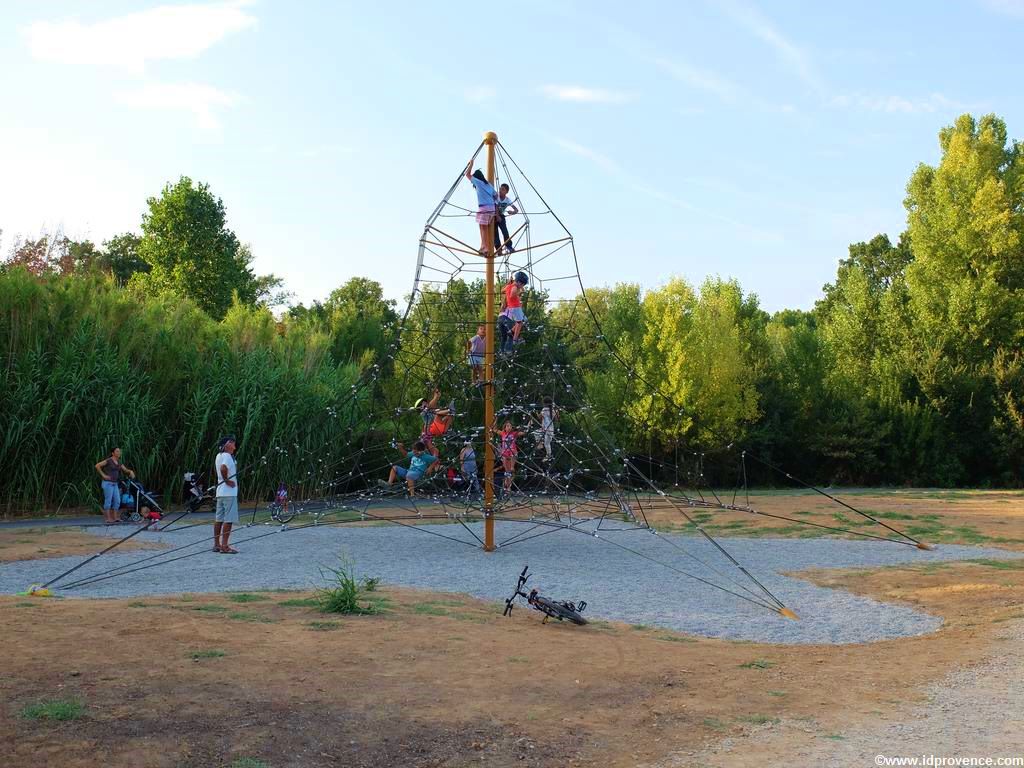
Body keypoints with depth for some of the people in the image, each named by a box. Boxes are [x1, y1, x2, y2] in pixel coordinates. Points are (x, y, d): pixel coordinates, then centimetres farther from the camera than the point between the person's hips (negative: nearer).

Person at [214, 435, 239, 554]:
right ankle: (224, 546, -10)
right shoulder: (227, 456, -14)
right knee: (229, 520, -8)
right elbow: (223, 468, -31)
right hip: (229, 492, -9)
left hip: (220, 492, 9)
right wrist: (227, 480, -19)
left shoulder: (219, 456, 14)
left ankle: (216, 544, 15)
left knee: (218, 519, 11)